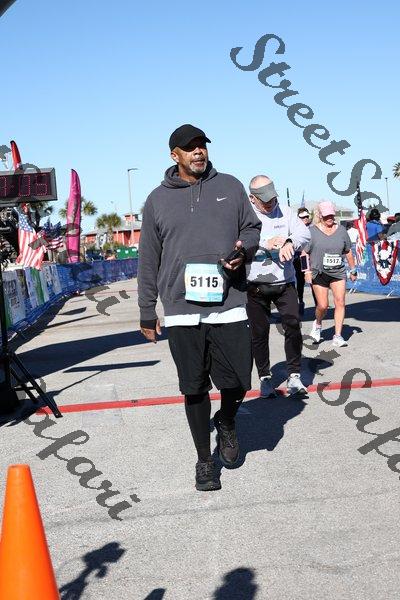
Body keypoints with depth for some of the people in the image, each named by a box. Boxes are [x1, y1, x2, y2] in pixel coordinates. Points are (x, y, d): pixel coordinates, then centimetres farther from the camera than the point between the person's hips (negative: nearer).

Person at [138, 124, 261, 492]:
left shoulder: (230, 187, 9)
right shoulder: (158, 200, 7)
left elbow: (251, 227, 17)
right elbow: (149, 261, 10)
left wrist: (243, 248, -8)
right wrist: (147, 313, 11)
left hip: (228, 306, 1)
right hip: (182, 310, 0)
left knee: (237, 382, 1)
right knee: (195, 389, 5)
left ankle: (226, 424, 35)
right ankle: (205, 460, 20)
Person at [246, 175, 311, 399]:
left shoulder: (286, 212, 8)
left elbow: (304, 233, -2)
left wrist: (290, 242, -23)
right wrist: (266, 244, -26)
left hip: (285, 282, 2)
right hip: (256, 285, -2)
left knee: (293, 326, -6)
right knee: (259, 332, 6)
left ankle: (294, 376, 4)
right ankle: (265, 377, 19)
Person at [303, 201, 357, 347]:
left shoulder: (341, 230, 8)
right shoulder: (312, 231, -2)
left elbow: (348, 251, 17)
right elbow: (304, 252, -1)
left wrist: (353, 270, 18)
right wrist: (307, 270, -10)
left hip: (338, 273, 3)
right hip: (319, 274, -3)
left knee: (340, 303, -7)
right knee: (323, 305, -6)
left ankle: (337, 336, -2)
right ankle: (318, 324, 28)